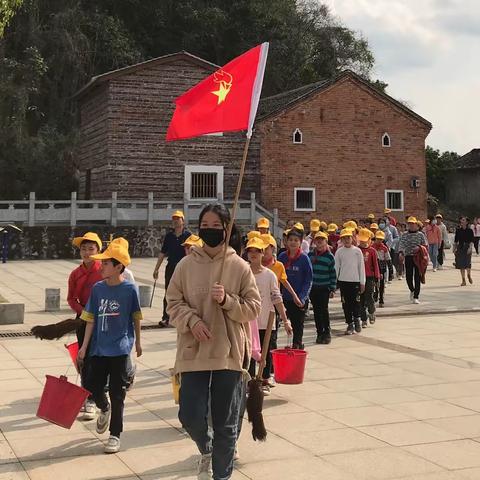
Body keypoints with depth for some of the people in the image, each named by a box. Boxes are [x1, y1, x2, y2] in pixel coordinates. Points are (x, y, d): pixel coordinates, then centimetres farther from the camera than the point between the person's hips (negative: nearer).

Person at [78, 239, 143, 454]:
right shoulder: (97, 288, 1)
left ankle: (115, 434, 14)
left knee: (117, 392, 2)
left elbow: (136, 318, 3)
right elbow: (91, 319, 5)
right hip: (99, 347, 4)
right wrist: (84, 346, 2)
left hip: (119, 347, -4)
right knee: (94, 386, 8)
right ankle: (104, 409, 42)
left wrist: (137, 342, 12)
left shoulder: (129, 289, -9)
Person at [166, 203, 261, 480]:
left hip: (229, 353, -1)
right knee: (190, 416, 1)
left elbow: (253, 309, -1)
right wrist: (192, 320, -15)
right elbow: (173, 303, 3)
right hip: (194, 352, 1)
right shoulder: (186, 265, 1)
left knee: (226, 423, 7)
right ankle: (207, 449, 35)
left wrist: (226, 300, -17)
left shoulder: (240, 267, -2)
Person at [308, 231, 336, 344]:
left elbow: (333, 274, -1)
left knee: (324, 310, -5)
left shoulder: (330, 256, -2)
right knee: (316, 311, 7)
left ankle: (327, 333, 7)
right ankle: (319, 333, 15)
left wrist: (333, 289, -4)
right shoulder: (310, 255, 6)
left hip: (324, 288, -3)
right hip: (312, 287, 3)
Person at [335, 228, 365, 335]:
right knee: (346, 303, 3)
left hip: (355, 280, -1)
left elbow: (361, 267, 3)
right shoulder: (339, 252, 3)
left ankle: (356, 319, 20)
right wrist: (334, 282, 4)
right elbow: (336, 267, 7)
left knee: (356, 301, -4)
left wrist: (362, 282, 0)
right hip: (343, 281, 1)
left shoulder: (357, 251, 1)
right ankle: (350, 324, 12)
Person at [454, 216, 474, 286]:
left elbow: (471, 241, -6)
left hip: (467, 247, -3)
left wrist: (470, 248, -18)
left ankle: (469, 275, 18)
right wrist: (454, 248, 7)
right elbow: (455, 240, 12)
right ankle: (463, 280, 9)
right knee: (461, 264, 1)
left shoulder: (470, 231, -1)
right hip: (460, 247, 3)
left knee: (467, 263, -12)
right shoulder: (458, 230, 8)